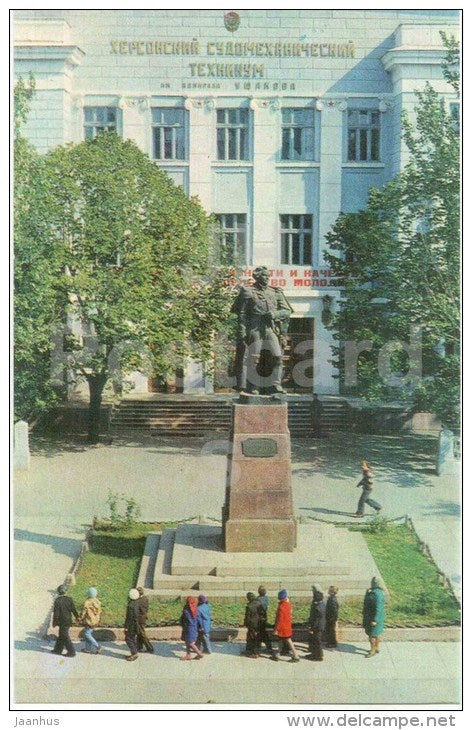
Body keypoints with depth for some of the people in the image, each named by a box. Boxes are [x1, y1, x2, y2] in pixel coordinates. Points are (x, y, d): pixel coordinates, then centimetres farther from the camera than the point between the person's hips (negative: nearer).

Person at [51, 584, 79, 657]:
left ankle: (71, 652, 3)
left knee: (65, 637, 1)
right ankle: (58, 649, 29)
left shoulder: (57, 601, -17)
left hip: (62, 622, -6)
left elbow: (56, 613, -15)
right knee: (61, 635, 20)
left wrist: (54, 623, -5)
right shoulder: (69, 599, -2)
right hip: (69, 620, 6)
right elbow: (73, 609, 4)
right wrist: (77, 617, 20)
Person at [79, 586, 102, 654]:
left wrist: (81, 619, 0)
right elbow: (100, 611, 12)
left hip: (89, 621, -8)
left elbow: (84, 612, -14)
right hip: (96, 621, 8)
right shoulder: (97, 602, 4)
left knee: (87, 634, 0)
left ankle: (97, 647, -7)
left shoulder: (88, 602, -19)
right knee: (89, 633, 17)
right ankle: (88, 648, 18)